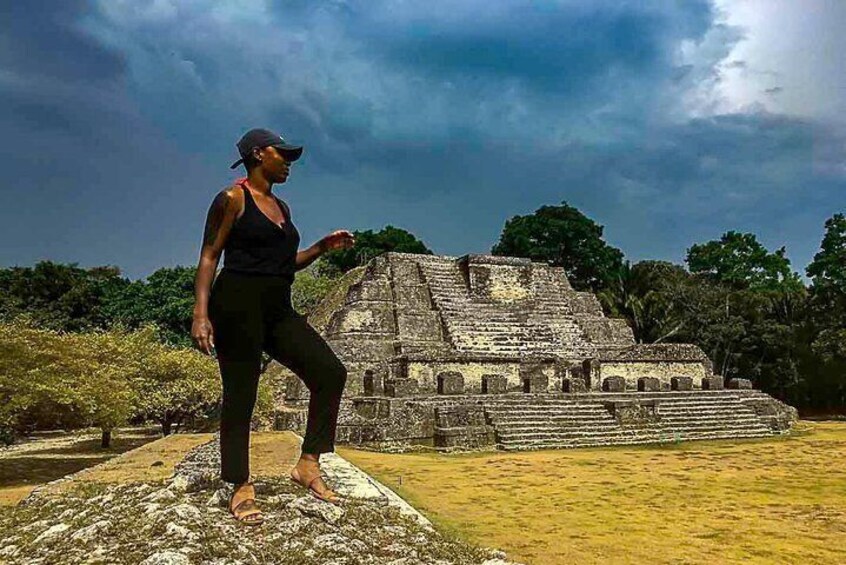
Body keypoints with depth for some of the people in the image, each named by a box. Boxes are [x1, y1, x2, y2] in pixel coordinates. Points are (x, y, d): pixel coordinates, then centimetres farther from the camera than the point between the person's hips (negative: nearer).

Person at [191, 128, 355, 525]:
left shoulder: (281, 208, 21)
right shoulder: (233, 199, -1)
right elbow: (209, 256, -6)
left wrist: (323, 247, 13)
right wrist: (201, 314, -16)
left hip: (278, 310, 7)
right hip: (238, 305, -7)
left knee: (331, 372, -6)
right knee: (240, 395, -3)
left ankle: (308, 464, 1)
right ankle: (241, 489, 9)